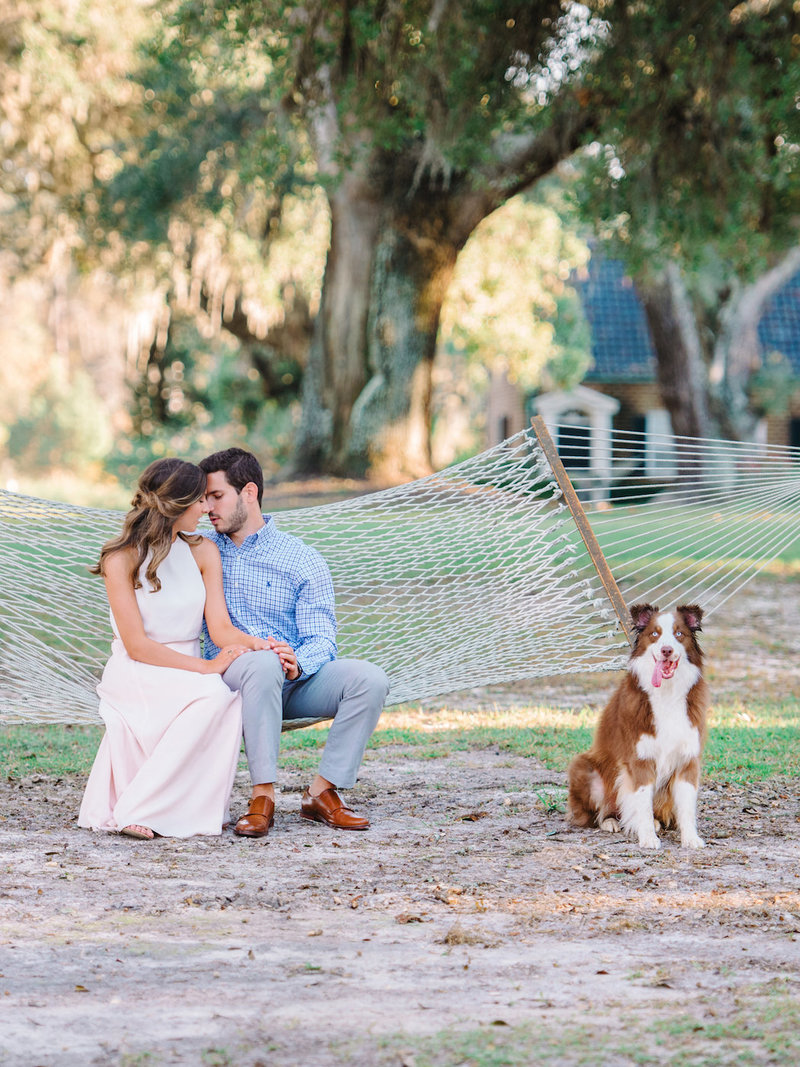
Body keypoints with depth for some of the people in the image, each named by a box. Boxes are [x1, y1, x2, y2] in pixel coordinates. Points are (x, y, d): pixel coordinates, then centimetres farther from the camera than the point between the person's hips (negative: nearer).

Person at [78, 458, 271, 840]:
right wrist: (205, 667, -23)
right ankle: (137, 810, -26)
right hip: (135, 677, -5)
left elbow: (221, 627, 1)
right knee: (215, 695, -35)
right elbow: (136, 644, -13)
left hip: (189, 677, 5)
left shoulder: (202, 552, 9)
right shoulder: (122, 559, -7)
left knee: (230, 703, -32)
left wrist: (262, 646, -21)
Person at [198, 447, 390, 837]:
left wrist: (296, 663, -29)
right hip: (230, 672, -1)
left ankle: (322, 792, -18)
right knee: (263, 663, -37)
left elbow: (321, 638, -4)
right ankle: (263, 796, -35)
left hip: (296, 679, 1)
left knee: (369, 678, -25)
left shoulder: (303, 561, 5)